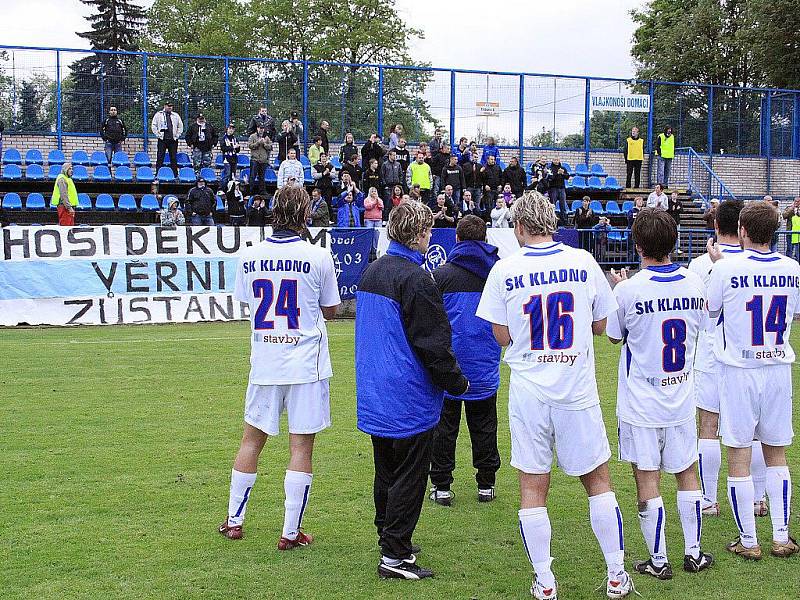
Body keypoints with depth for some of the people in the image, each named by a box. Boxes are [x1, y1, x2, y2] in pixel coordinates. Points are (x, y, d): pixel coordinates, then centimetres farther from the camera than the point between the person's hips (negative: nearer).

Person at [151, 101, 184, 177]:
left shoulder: (176, 116, 13)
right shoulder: (158, 115, 6)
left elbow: (180, 126, 17)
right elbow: (153, 126, 4)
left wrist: (177, 135, 6)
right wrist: (158, 135, -5)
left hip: (173, 140, 2)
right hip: (162, 140, -2)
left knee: (174, 158, 4)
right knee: (160, 158, -4)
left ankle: (175, 175, 8)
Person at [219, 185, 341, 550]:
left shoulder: (249, 256, 0)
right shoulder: (318, 257, -9)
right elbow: (330, 312, 2)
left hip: (264, 364, 3)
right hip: (306, 365, -3)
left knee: (252, 438, 16)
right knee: (301, 446, 3)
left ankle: (234, 521, 26)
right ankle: (291, 533, 7)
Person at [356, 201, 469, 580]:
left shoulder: (371, 271, 9)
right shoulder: (416, 280, -20)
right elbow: (435, 344, -19)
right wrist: (458, 384, -5)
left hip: (375, 395, 9)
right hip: (409, 399, -9)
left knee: (386, 473, 20)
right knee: (409, 476, 1)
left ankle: (388, 537, 32)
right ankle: (395, 555, 4)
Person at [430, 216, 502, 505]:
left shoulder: (442, 274, -7)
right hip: (485, 364, 2)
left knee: (444, 425, 6)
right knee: (484, 426, 12)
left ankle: (441, 486, 9)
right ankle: (486, 484, 17)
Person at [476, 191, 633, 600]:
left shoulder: (505, 269, -6)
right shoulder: (583, 262, -2)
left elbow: (501, 336, 0)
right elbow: (599, 325, 6)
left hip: (529, 393, -1)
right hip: (578, 391, 1)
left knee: (532, 488, 8)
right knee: (597, 479, 13)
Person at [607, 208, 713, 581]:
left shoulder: (629, 289, -17)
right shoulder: (694, 284, -5)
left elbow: (614, 336, -1)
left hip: (641, 403, -4)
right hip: (682, 399, 4)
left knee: (647, 481, 5)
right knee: (687, 473, 17)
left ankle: (658, 561, 11)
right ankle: (693, 553, 24)